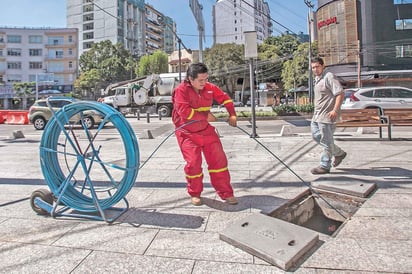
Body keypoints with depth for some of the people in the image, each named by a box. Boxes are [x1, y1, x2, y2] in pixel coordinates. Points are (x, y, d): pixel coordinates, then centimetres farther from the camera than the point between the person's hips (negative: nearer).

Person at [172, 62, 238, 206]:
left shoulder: (210, 88, -1)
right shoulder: (181, 90, -16)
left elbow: (224, 98, 12)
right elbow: (184, 111, -27)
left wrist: (232, 115, 0)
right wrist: (206, 116, -20)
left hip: (206, 130, 4)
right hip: (187, 133, -4)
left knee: (219, 159, 1)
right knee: (193, 163, -5)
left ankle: (226, 193, 15)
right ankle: (195, 194, 21)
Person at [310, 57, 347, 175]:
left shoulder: (329, 77, -12)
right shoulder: (317, 79, 16)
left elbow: (340, 93, -19)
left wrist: (335, 110, -26)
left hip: (327, 115, -10)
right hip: (317, 115, 10)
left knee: (326, 140, -1)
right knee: (316, 136, 16)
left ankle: (325, 166, 11)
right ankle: (339, 153, 30)